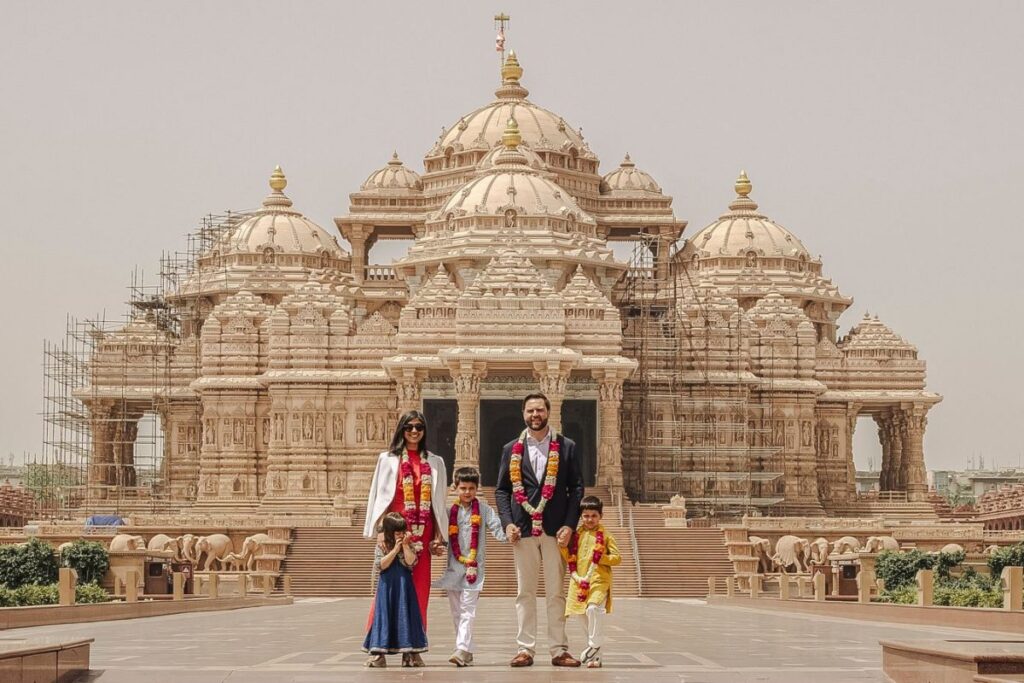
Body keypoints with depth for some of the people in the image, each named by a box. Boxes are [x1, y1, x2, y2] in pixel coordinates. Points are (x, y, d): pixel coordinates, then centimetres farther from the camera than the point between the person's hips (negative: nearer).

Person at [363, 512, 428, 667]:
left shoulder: (408, 546, 5)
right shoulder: (381, 547, 1)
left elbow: (411, 562, -10)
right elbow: (380, 565, -13)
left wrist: (405, 545, -15)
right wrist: (395, 550, -15)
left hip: (404, 589, 2)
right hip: (387, 588, -2)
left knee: (405, 618, 1)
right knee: (384, 617, -3)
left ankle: (409, 654, 4)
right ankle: (377, 654, -1)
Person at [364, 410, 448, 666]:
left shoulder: (435, 463, 14)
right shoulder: (388, 459, 8)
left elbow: (439, 501, 13)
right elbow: (379, 496, 3)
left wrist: (439, 535, 6)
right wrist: (380, 531, -7)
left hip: (422, 534, 2)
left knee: (419, 589, -1)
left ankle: (413, 647, 2)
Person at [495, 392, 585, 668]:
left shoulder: (566, 447, 6)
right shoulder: (511, 449, 9)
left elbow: (576, 488, 3)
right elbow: (502, 490, 9)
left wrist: (569, 525, -7)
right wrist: (507, 523, -5)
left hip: (555, 530, -1)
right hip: (523, 530, 1)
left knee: (556, 593, 2)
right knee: (525, 593, 3)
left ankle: (559, 650, 4)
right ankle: (525, 648, 5)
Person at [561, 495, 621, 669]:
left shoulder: (605, 536, 2)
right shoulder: (577, 535, 12)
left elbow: (617, 557, 0)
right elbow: (570, 558, 11)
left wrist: (600, 558, -11)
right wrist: (562, 545, -4)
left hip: (599, 580, -5)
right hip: (580, 581, 5)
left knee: (594, 608, -28)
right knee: (585, 616, 10)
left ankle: (595, 645, -18)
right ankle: (595, 656, 21)